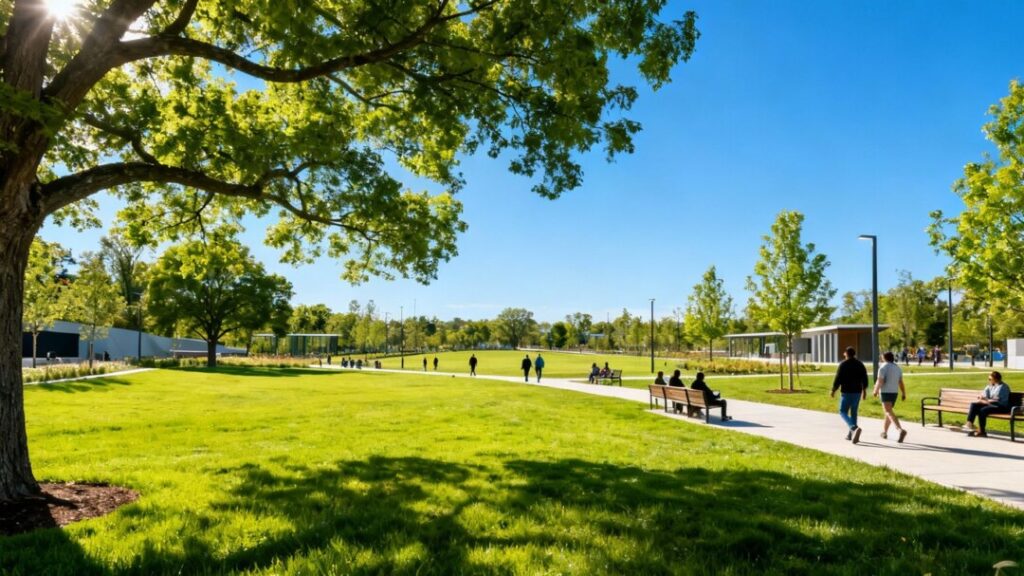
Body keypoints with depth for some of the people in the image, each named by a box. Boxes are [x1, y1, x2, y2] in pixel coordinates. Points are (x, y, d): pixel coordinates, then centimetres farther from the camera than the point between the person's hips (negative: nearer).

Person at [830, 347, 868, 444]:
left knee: (843, 412, -1)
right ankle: (850, 434, 21)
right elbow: (865, 378, 7)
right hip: (857, 392, 6)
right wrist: (864, 390, 17)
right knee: (853, 412, 17)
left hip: (847, 392, -5)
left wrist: (833, 390, -1)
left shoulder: (843, 364, -9)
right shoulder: (860, 364, 6)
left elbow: (838, 379, -11)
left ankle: (855, 428, -26)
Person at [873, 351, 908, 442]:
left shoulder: (883, 367, -10)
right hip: (895, 392, 7)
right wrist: (904, 394, 4)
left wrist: (875, 391, -3)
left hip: (885, 392, -7)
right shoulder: (898, 367, 10)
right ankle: (884, 432, 27)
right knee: (888, 411, 20)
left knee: (889, 412, -15)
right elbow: (901, 382, 5)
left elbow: (880, 381, -16)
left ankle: (901, 430, -34)